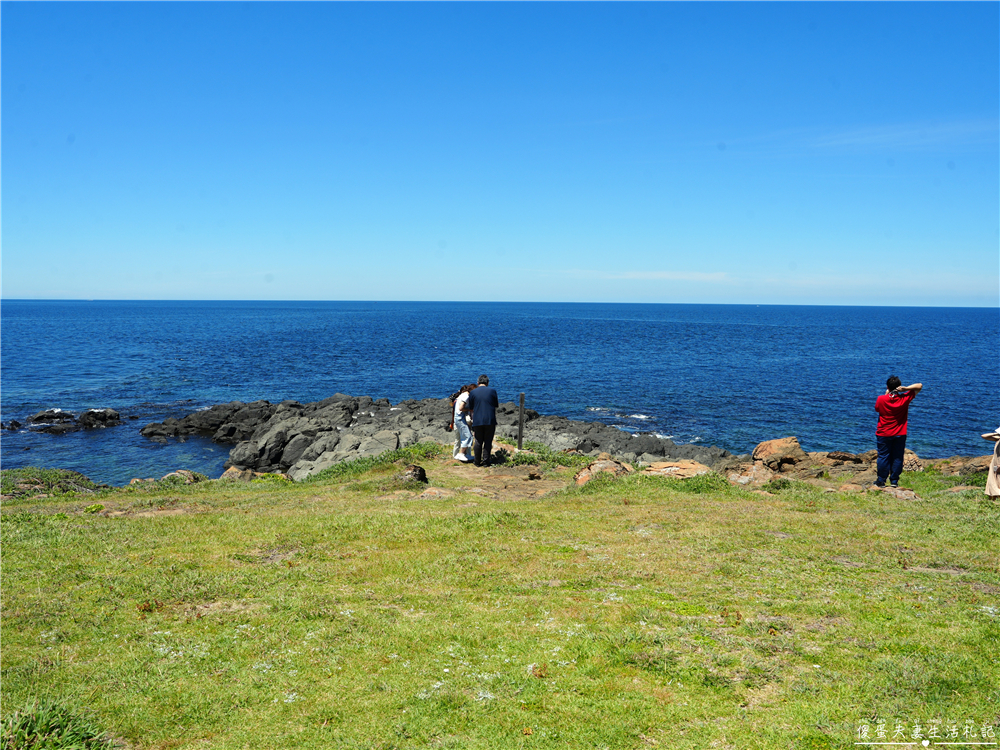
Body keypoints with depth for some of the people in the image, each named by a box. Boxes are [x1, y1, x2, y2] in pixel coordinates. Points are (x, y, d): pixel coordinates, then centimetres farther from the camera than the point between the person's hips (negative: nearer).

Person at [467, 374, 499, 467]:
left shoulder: (472, 392, 2)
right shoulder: (492, 391, 0)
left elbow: (471, 408, 9)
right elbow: (496, 405, 9)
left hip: (477, 421, 1)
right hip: (490, 420, -1)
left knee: (478, 442, 7)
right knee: (488, 441, 5)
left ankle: (477, 462, 10)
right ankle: (486, 461, 3)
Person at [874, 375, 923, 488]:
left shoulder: (881, 399, -14)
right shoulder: (904, 398, -10)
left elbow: (877, 408, 8)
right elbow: (919, 386, 1)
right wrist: (905, 388, -15)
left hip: (884, 434, -1)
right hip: (900, 434, 1)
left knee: (883, 457, 5)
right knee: (897, 457, 9)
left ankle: (881, 480, 10)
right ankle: (894, 480, 12)